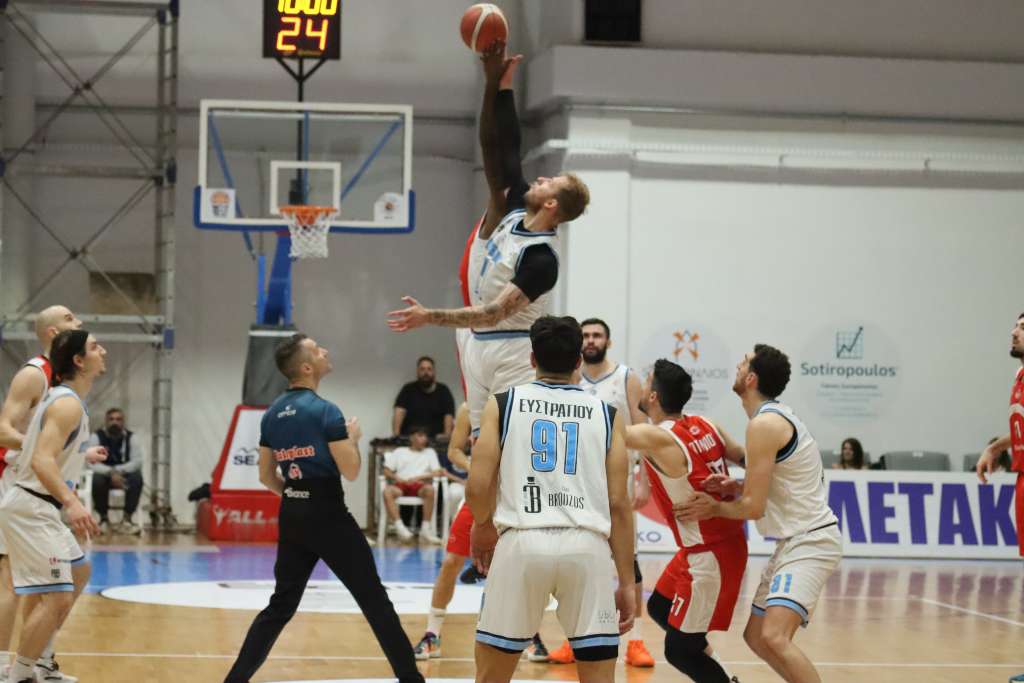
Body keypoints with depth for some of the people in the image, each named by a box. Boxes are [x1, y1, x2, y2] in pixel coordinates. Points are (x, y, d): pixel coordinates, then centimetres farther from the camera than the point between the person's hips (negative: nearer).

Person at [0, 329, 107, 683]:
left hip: (39, 508, 11)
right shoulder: (68, 404, -19)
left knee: (78, 573, 26)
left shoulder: (63, 398, 12)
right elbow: (41, 461, -30)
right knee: (57, 597, -18)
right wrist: (71, 503, -41)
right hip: (30, 508, -11)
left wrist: (84, 455, 39)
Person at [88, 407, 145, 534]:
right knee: (97, 479, -35)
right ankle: (103, 519, -16)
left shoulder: (131, 438, -7)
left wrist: (117, 471, -30)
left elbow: (137, 462, -15)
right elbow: (92, 463, -20)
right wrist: (111, 473, -36)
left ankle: (126, 520, -23)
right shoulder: (96, 437, -10)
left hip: (124, 475, 1)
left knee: (137, 477, -32)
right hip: (104, 475, -1)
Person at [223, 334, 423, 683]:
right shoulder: (324, 411, -14)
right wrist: (353, 437, 4)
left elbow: (266, 477, 14)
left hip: (291, 517, 7)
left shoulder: (272, 414, 8)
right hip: (329, 517, -7)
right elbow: (351, 471, -13)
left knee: (280, 605, 14)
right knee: (374, 601, 2)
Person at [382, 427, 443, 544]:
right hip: (400, 485, 0)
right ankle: (399, 527, -39)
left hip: (419, 485, 0)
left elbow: (437, 472, 9)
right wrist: (397, 478, -8)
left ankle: (425, 529, -35)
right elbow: (386, 471, 14)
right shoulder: (399, 452, 23)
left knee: (430, 489, -37)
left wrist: (418, 477, -6)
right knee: (387, 491, -36)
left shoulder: (430, 452, 24)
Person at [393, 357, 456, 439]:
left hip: (434, 441, 0)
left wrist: (446, 435, -19)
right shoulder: (408, 389, 8)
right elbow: (399, 412, -4)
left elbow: (449, 416, -1)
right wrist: (396, 435, -18)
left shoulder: (443, 391, 8)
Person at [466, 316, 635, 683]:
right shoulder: (606, 414, 13)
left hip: (523, 542, -1)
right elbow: (618, 505, 8)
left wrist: (484, 528, 25)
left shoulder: (502, 403, 10)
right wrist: (627, 583, 11)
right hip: (587, 546, 1)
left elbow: (477, 488, 3)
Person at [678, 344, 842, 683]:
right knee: (756, 636, 15)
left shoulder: (764, 424, -17)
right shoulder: (779, 417, 14)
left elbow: (754, 507, -17)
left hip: (810, 541, -11)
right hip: (796, 541, 11)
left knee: (774, 636, -25)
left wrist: (713, 508, 0)